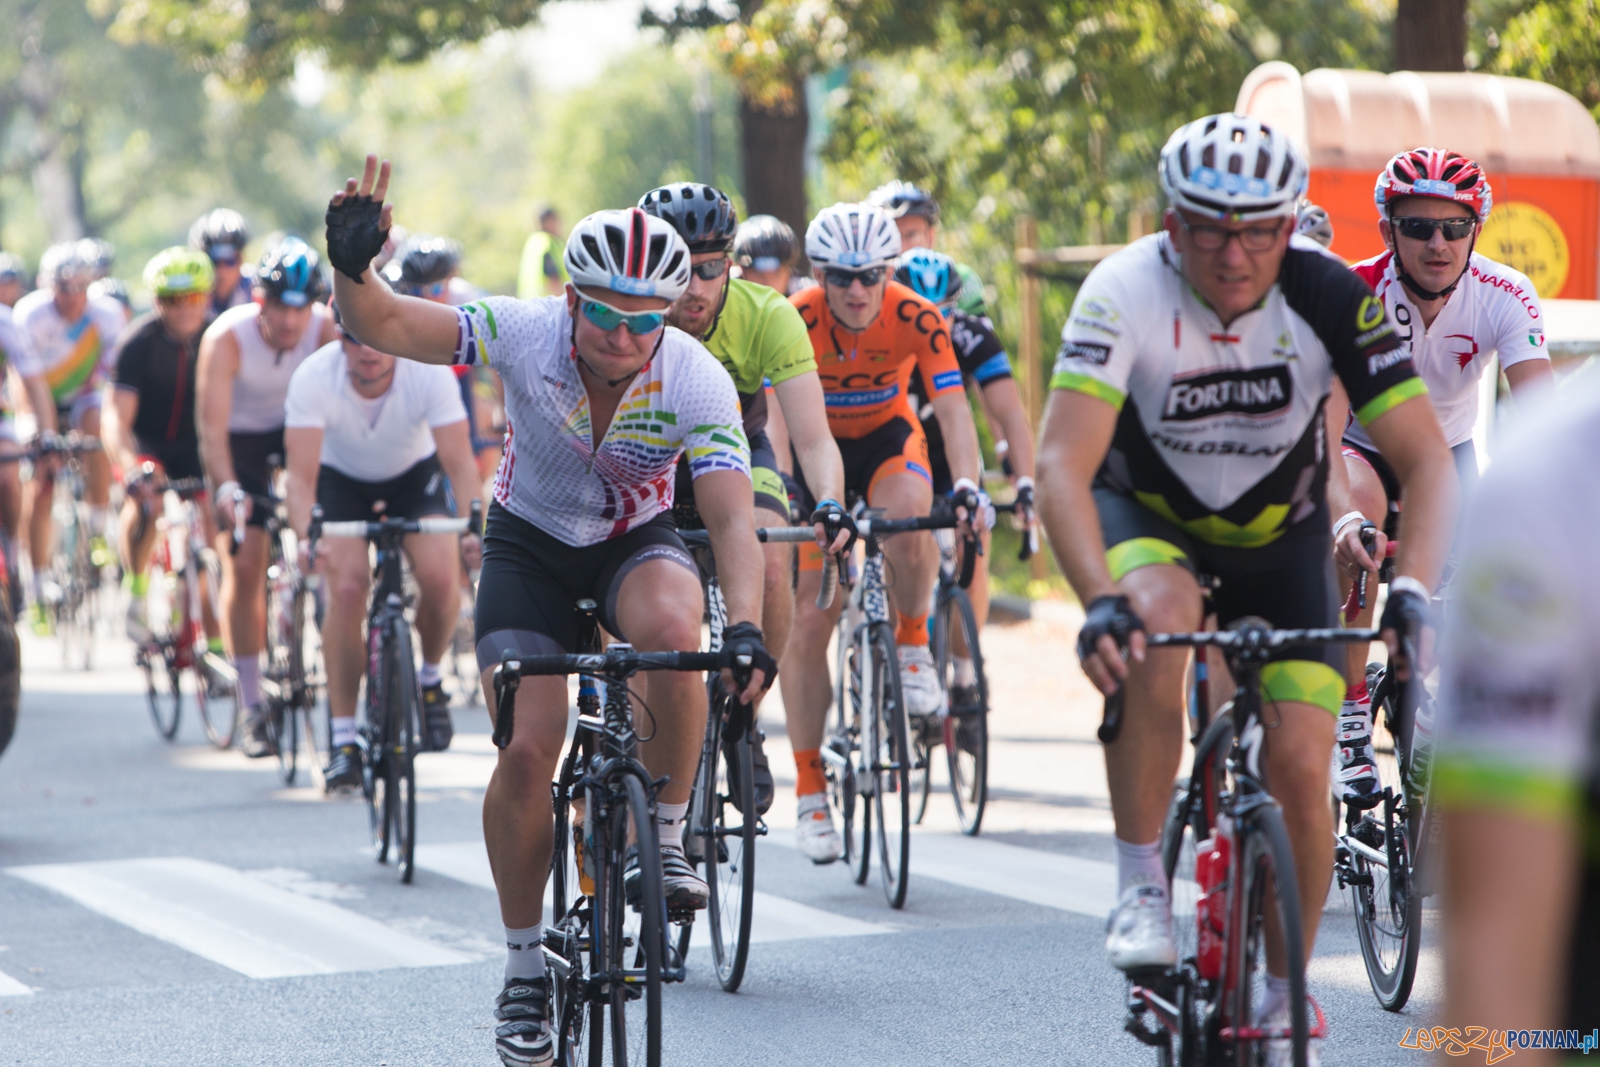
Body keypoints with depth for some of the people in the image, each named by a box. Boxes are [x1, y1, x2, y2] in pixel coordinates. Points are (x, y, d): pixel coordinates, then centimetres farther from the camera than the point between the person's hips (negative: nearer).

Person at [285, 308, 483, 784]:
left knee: (441, 577, -24)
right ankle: (343, 740, -15)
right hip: (342, 479, -1)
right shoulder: (312, 378, -31)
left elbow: (460, 462, -33)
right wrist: (306, 536, -54)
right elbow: (301, 474, -36)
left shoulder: (430, 373, -30)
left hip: (414, 476, 1)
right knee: (347, 587, -24)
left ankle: (430, 678, 8)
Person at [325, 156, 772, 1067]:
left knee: (672, 631, -36)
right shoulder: (525, 333, -25)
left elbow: (733, 518, -31)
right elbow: (383, 325, -29)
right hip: (530, 545, 0)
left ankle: (666, 838, -13)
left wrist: (746, 628, -47)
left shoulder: (696, 380, -25)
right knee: (528, 750, -16)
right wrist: (352, 267, -51)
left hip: (638, 540, 0)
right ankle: (526, 966, 3)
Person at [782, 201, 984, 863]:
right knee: (809, 617, -9)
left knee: (906, 513, -37)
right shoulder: (795, 322, -25)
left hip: (888, 440, 0)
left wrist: (967, 485, -46)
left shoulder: (916, 319, -23)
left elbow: (952, 409, -29)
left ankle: (913, 645, -9)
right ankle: (810, 792, 1)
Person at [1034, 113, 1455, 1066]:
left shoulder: (1331, 297, -25)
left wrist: (1414, 593, -41)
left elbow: (1427, 460, -25)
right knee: (1156, 618, -36)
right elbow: (1063, 467, -36)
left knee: (1301, 769, -12)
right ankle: (1142, 885, -22)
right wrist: (1100, 602, -51)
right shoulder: (1126, 293, -28)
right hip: (1150, 516, -1)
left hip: (1279, 536, 1)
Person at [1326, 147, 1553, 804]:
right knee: (1361, 508, -35)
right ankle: (1350, 718, -28)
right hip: (1361, 447, -3)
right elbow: (1323, 426, -40)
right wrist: (1345, 516, -59)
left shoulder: (1505, 296, -23)